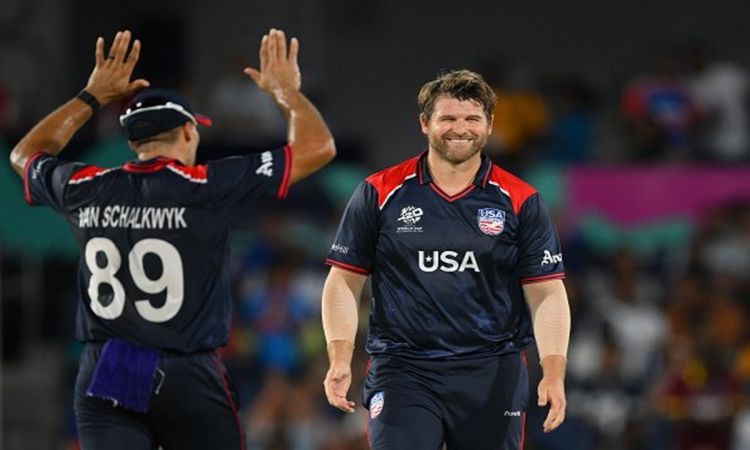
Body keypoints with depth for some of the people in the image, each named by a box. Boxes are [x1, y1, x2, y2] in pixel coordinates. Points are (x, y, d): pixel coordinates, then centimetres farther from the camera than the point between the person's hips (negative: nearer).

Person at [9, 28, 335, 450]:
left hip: (102, 379, 3)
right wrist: (287, 91, 16)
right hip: (187, 379, -3)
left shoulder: (84, 190, 5)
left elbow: (26, 154, 29)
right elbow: (318, 147, -2)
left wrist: (92, 97, 32)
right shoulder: (207, 188, -7)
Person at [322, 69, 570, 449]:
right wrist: (340, 359, -8)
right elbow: (344, 282, 6)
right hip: (402, 371, -1)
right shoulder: (379, 194, 3)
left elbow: (547, 293, 2)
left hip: (491, 374, 1)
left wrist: (553, 373, -11)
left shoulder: (520, 202, 4)